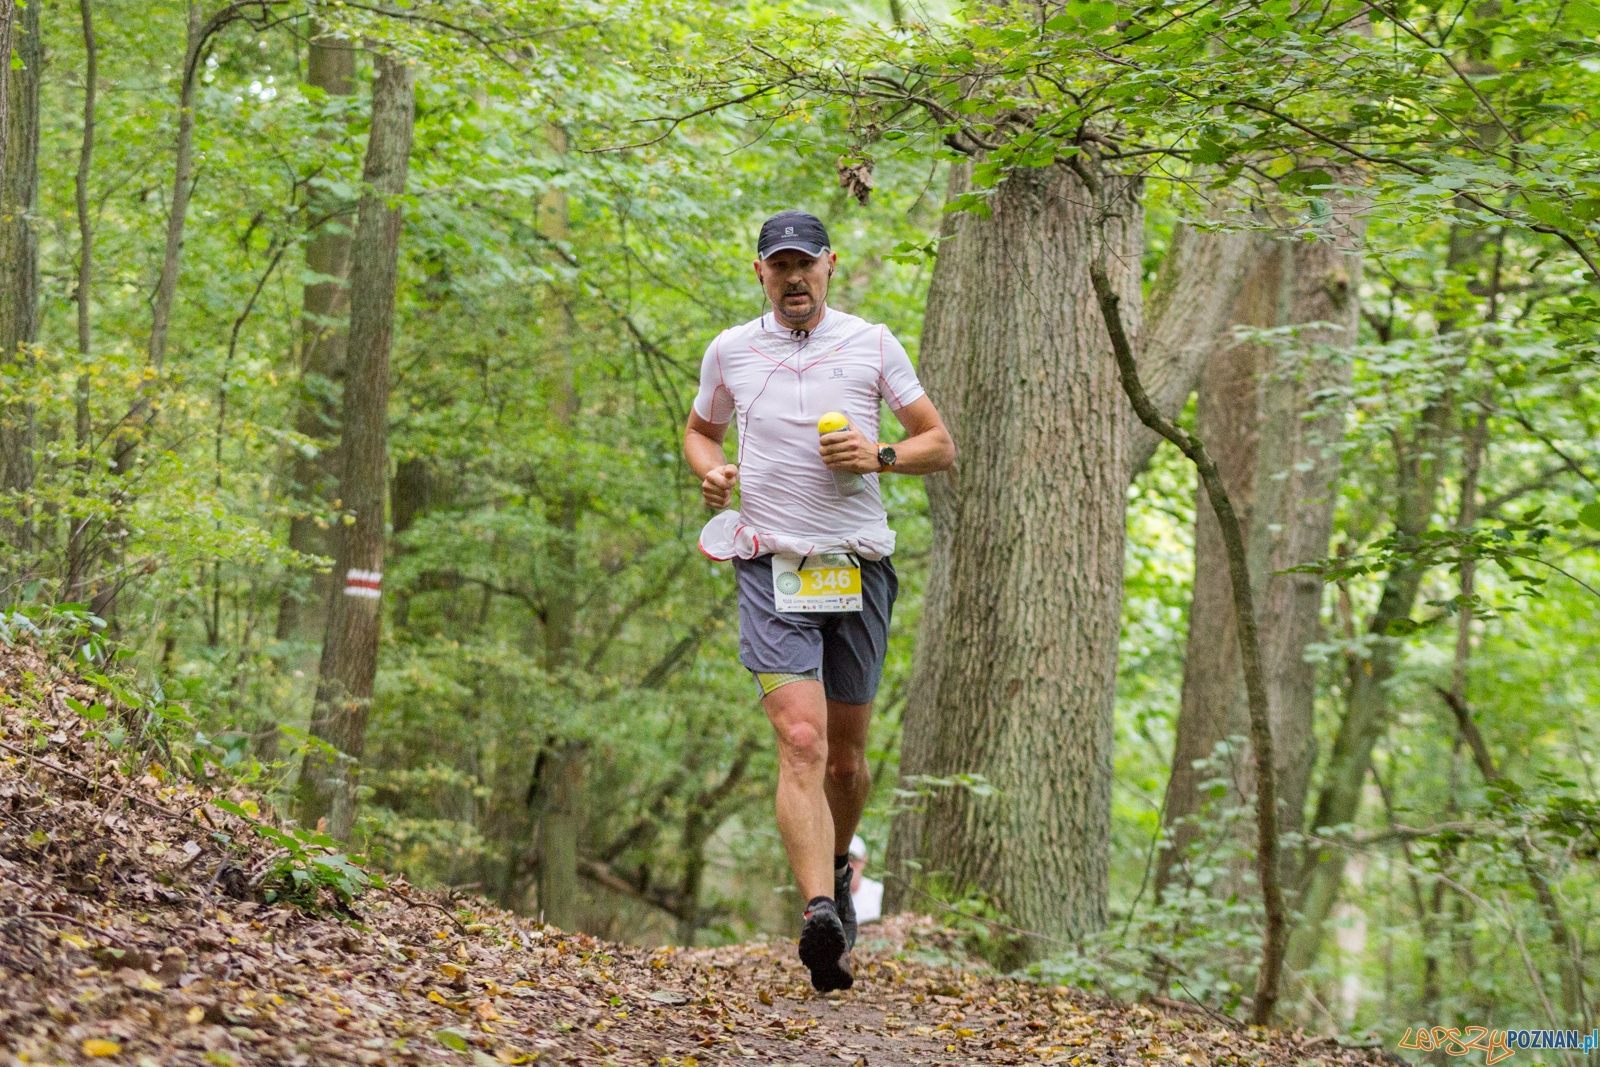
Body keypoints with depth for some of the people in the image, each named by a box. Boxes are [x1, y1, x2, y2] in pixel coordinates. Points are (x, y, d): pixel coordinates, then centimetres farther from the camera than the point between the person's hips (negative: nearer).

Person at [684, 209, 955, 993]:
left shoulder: (872, 344, 6)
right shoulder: (730, 351, 8)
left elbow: (941, 446, 9)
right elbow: (700, 430, 25)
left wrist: (880, 455, -11)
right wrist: (710, 469, 2)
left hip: (859, 569, 1)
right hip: (772, 571, -1)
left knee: (845, 752, 11)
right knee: (801, 742, -18)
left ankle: (837, 870, 39)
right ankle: (821, 917, -30)